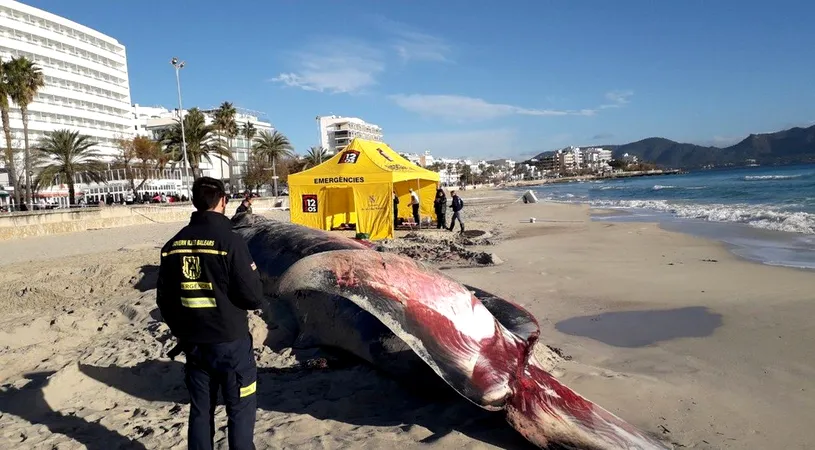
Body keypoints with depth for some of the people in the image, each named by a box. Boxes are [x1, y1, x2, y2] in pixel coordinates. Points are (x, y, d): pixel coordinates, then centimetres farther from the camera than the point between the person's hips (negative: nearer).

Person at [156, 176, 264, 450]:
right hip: (231, 342, -5)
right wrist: (254, 277, 5)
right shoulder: (230, 241, -17)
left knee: (200, 411, 17)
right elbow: (253, 297, -16)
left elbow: (164, 298, 8)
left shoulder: (173, 245, 1)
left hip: (193, 344, 5)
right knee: (240, 411, 7)